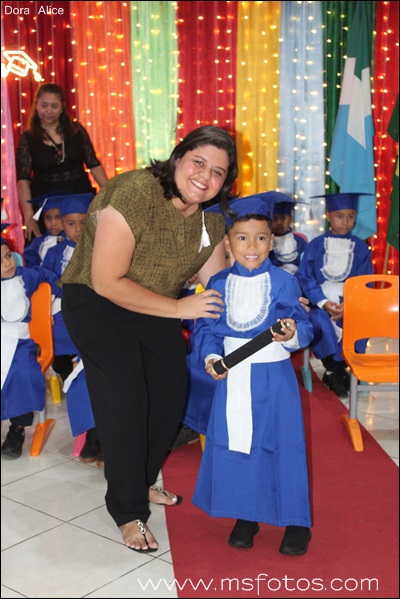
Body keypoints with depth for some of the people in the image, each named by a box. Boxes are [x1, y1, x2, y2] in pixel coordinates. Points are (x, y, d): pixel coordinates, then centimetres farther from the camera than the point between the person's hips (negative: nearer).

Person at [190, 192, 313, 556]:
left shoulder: (283, 282, -5)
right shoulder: (218, 285, 2)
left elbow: (304, 326, -6)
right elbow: (205, 328, 3)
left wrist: (292, 335, -28)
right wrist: (210, 357, -14)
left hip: (274, 378, -2)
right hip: (232, 379, 3)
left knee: (283, 444, 2)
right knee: (234, 444, 7)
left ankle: (297, 522, 19)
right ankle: (246, 516, 26)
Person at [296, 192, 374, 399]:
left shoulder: (360, 247, 4)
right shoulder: (315, 245, 1)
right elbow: (305, 277, -3)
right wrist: (324, 302, -16)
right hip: (321, 299, -1)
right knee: (320, 323, -31)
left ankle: (334, 372, -8)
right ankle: (338, 372, -10)